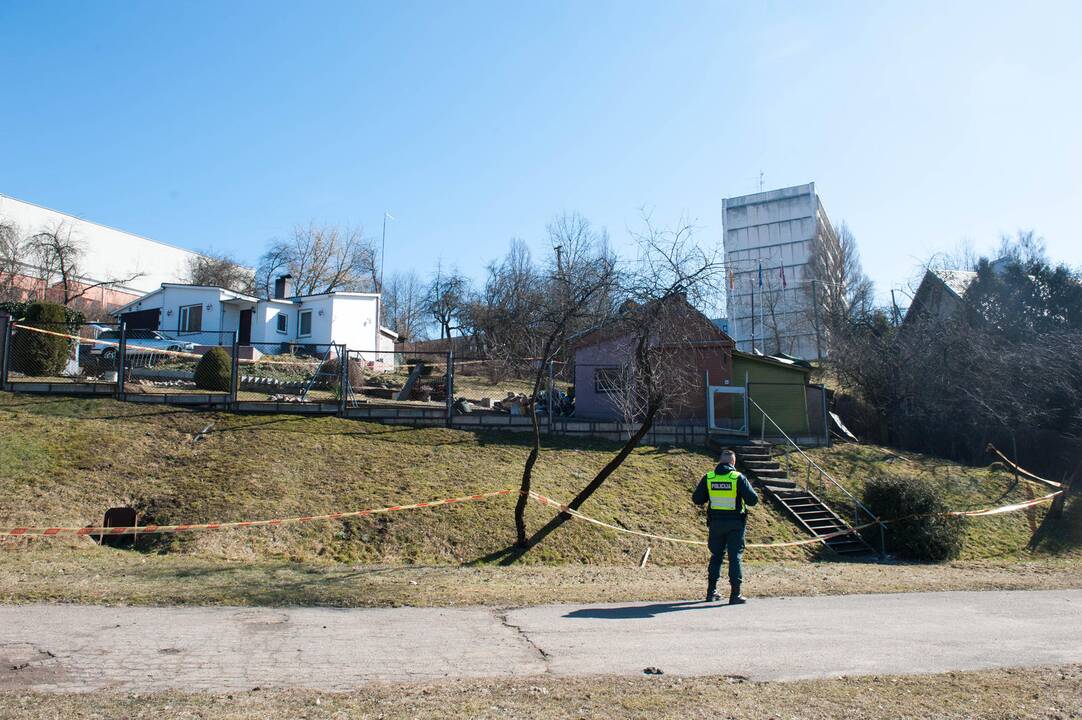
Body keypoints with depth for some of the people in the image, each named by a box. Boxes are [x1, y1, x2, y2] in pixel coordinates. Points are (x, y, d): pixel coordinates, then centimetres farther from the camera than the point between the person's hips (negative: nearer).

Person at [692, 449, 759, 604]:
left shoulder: (708, 478, -2)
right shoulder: (738, 478, -10)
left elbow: (696, 499, 3)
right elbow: (753, 500, -11)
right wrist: (748, 490, 10)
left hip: (715, 523, 3)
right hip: (735, 523, -3)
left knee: (716, 556, 17)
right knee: (735, 557, 4)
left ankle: (711, 591, 21)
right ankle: (735, 594, 2)